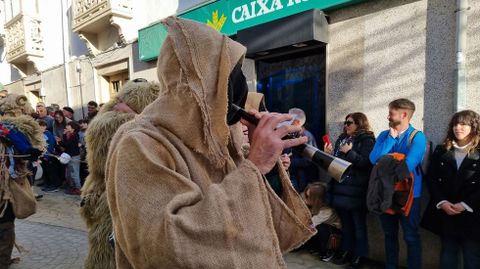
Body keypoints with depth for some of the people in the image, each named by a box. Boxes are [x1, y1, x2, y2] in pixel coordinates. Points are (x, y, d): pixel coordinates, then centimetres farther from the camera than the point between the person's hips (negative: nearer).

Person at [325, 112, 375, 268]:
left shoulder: (367, 140, -7)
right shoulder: (342, 139, 13)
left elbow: (366, 163, -20)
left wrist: (350, 152, -23)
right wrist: (330, 154, 0)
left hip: (356, 190, -7)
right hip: (341, 188, 7)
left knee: (358, 223, 6)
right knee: (345, 222, 17)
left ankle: (360, 255, 20)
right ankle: (347, 250, 30)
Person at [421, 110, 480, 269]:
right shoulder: (441, 151, 7)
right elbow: (431, 179, 3)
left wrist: (465, 205, -15)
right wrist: (441, 202, -9)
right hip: (444, 213, 2)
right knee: (447, 255, 15)